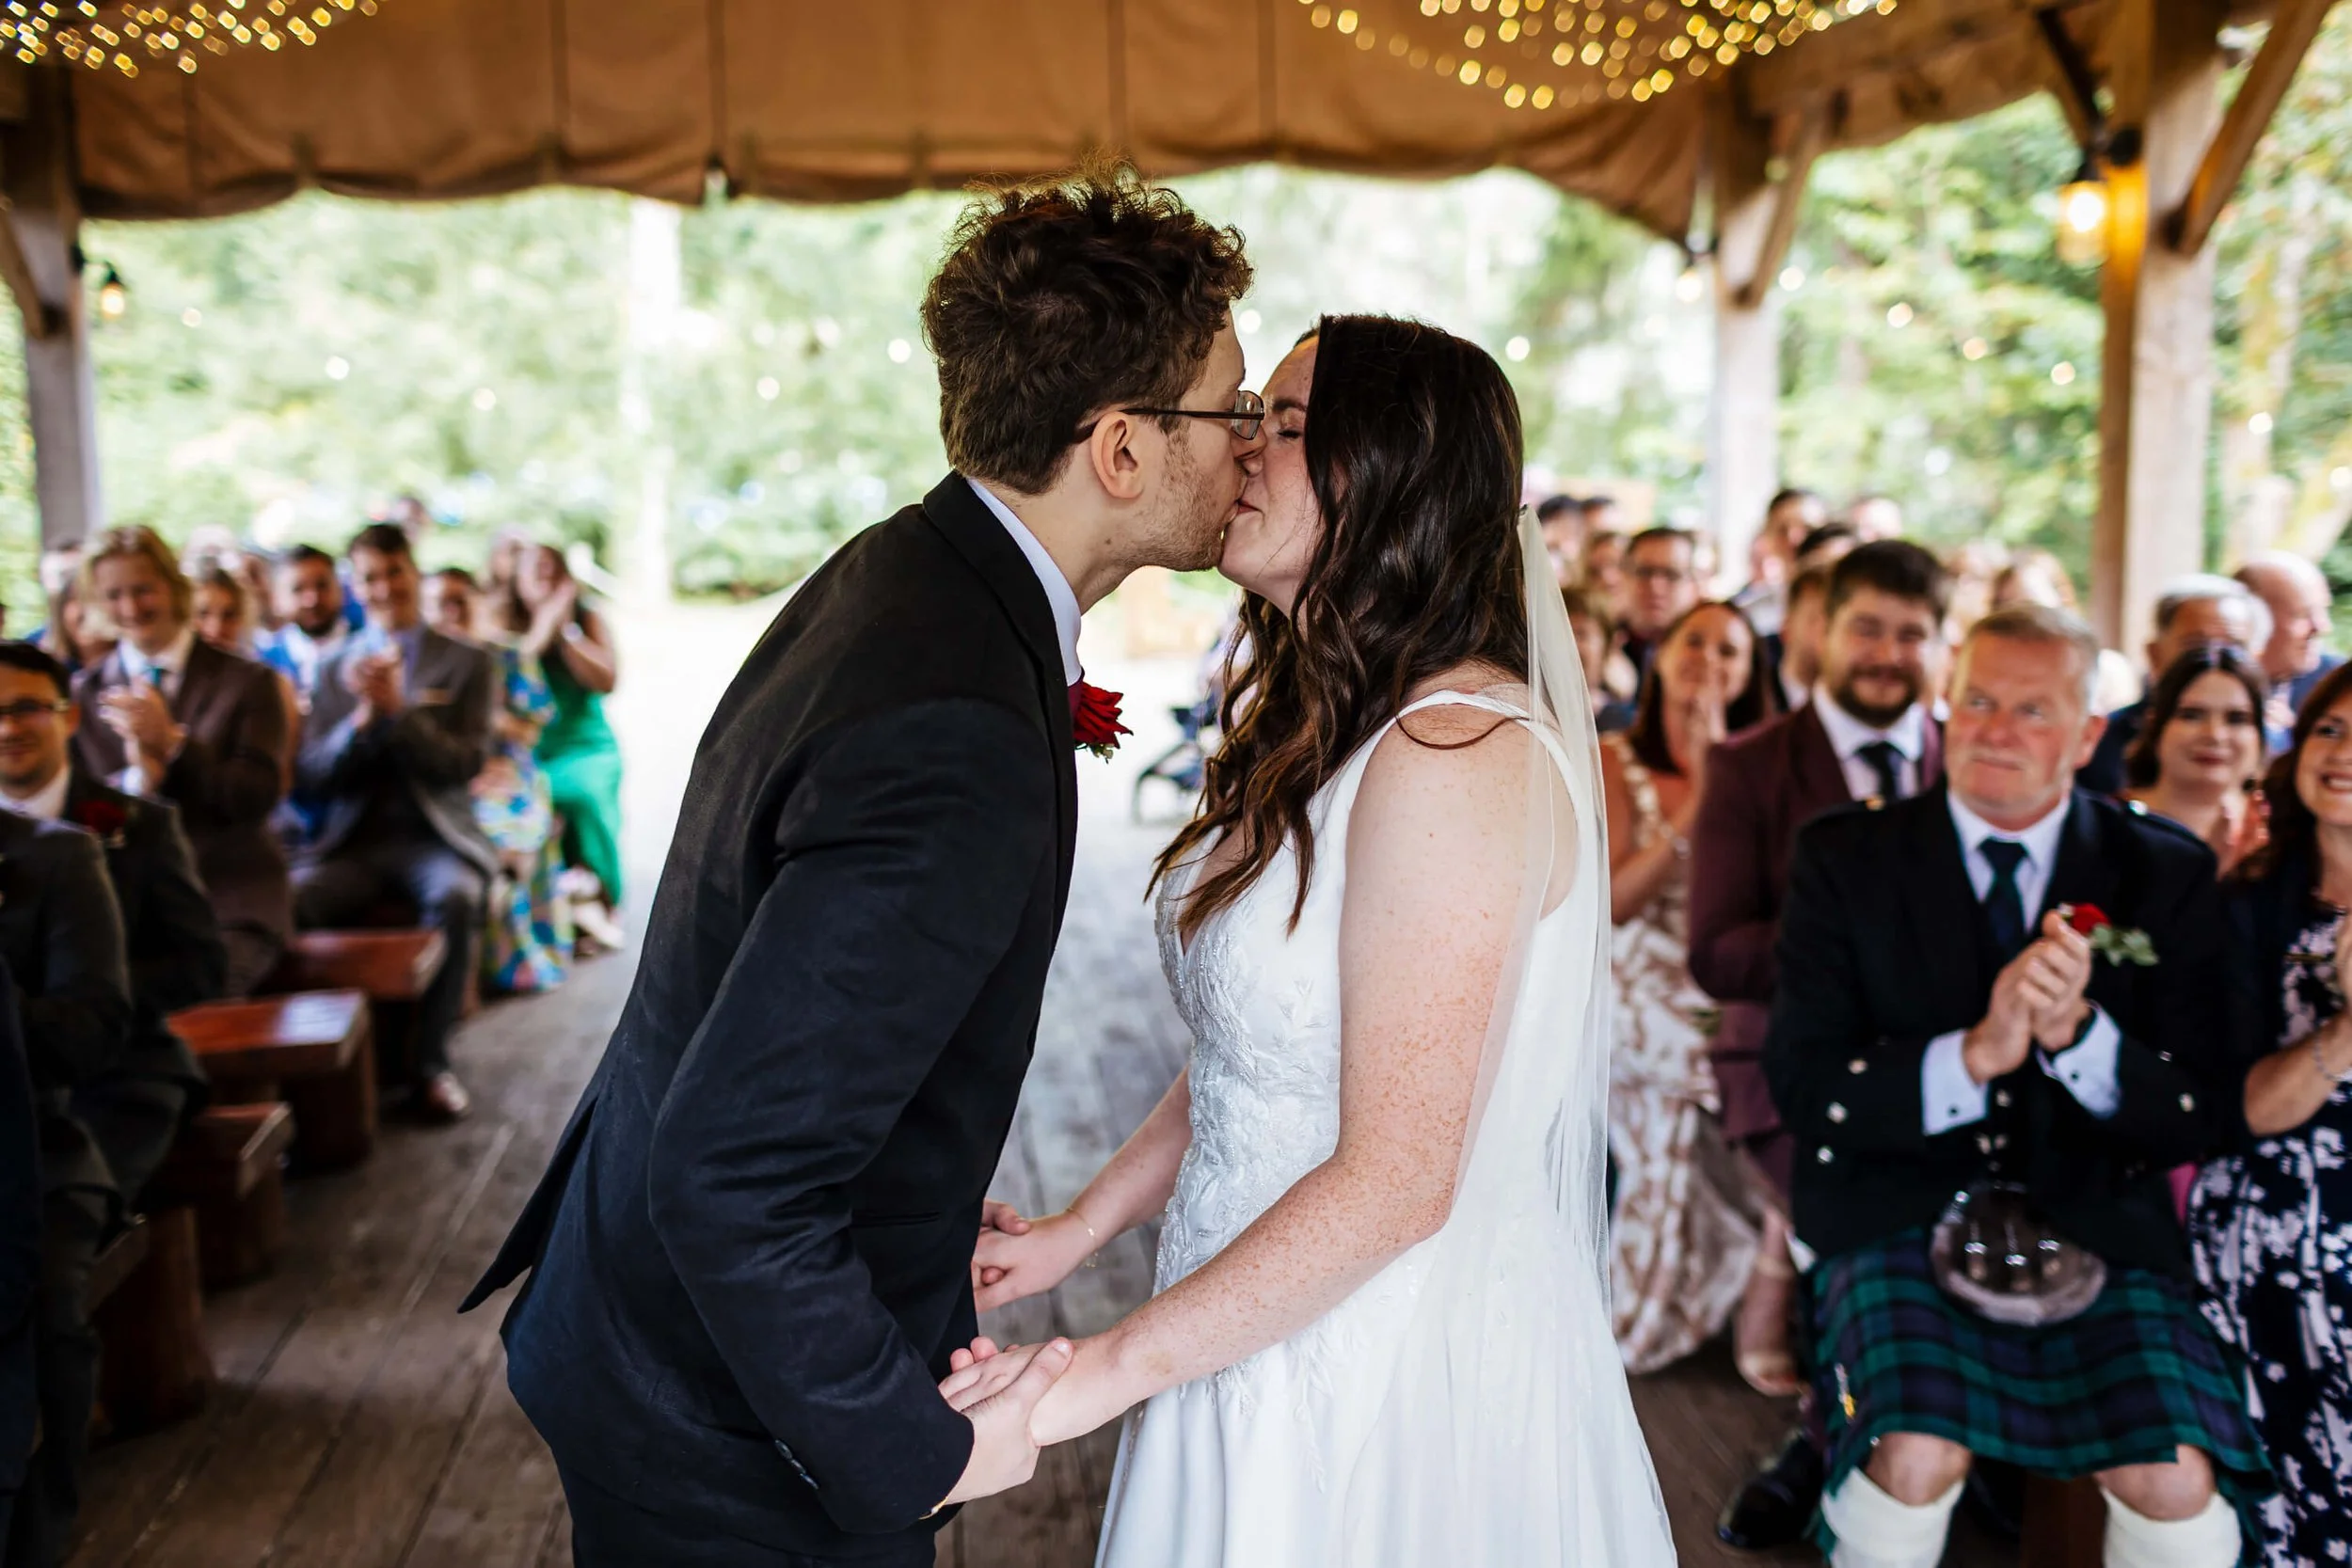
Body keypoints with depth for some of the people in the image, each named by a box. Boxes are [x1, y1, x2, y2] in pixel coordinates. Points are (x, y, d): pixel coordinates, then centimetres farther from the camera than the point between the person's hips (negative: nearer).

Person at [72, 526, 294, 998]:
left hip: (233, 901, -2)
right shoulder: (84, 694, 14)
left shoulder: (248, 682, 7)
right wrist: (135, 780, -13)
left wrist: (172, 742, -13)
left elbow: (259, 796, -2)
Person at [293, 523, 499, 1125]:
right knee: (289, 899, -30)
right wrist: (363, 715, -10)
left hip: (434, 838, -2)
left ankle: (432, 1063, -22)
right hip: (352, 842, 2)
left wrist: (398, 708, -15)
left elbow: (464, 766, -3)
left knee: (457, 897, -36)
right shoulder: (334, 668, 17)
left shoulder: (469, 663, 9)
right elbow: (311, 777, 7)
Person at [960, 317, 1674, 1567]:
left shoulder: (1456, 754, -24)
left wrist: (1106, 1370, -19)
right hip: (1262, 1319, 8)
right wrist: (1077, 1230, 4)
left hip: (1393, 1375, -8)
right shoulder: (1315, 734, 6)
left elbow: (1394, 1181, -25)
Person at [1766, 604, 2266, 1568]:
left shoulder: (2167, 876, 4)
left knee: (2177, 1481, -20)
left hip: (2095, 1228, 2)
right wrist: (1971, 1057, -22)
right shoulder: (1846, 857, 0)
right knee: (1916, 1459, -25)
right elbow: (1800, 1087, -7)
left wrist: (2076, 1031, -20)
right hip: (1902, 1213, -1)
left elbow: (2195, 1122, 0)